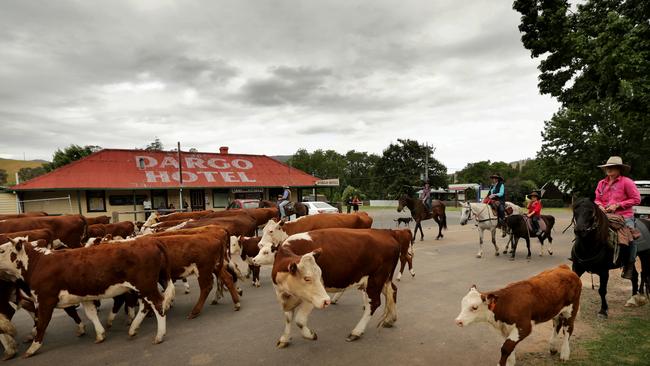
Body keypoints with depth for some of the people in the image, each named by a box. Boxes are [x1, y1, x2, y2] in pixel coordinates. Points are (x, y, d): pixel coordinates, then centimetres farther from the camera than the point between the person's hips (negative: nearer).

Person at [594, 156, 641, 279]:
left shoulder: (626, 182, -3)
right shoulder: (601, 183, 11)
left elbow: (636, 199, -5)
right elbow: (597, 199, 19)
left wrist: (617, 205, -13)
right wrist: (600, 206, -4)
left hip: (624, 215, -5)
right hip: (605, 215, 5)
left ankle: (629, 266, -3)